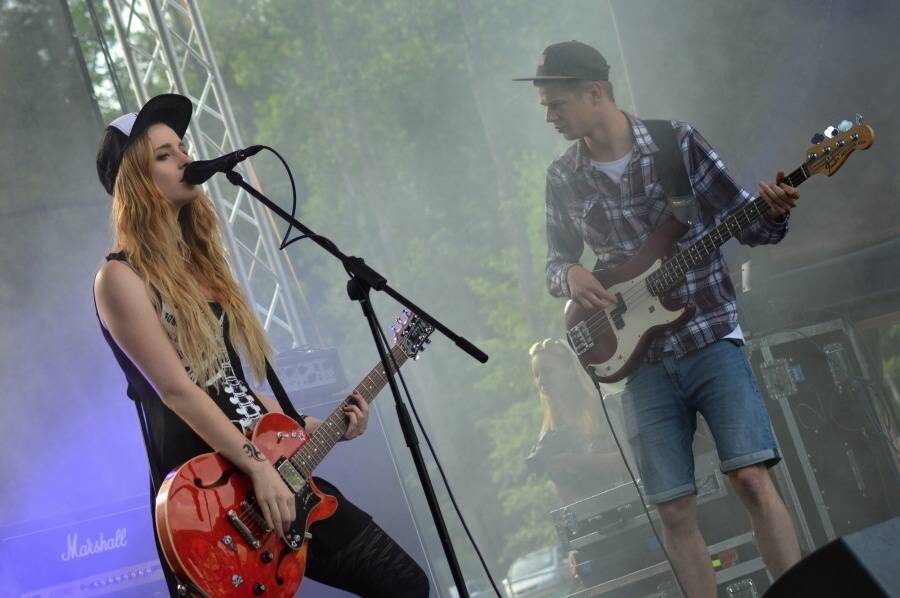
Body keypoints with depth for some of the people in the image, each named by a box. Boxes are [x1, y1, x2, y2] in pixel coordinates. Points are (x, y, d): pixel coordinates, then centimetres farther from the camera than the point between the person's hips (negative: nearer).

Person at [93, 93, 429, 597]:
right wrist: (259, 467, -21)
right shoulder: (123, 278, -9)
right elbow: (177, 390, -17)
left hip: (278, 476, 8)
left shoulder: (199, 264, 16)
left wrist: (312, 427, 10)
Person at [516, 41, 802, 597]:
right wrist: (571, 275, -8)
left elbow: (746, 223, 0)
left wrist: (774, 213, -22)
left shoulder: (677, 141, -4)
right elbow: (556, 262, 15)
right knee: (674, 509, 0)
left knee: (752, 477, -16)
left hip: (711, 337, -3)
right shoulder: (563, 178, 5)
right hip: (643, 357, 3)